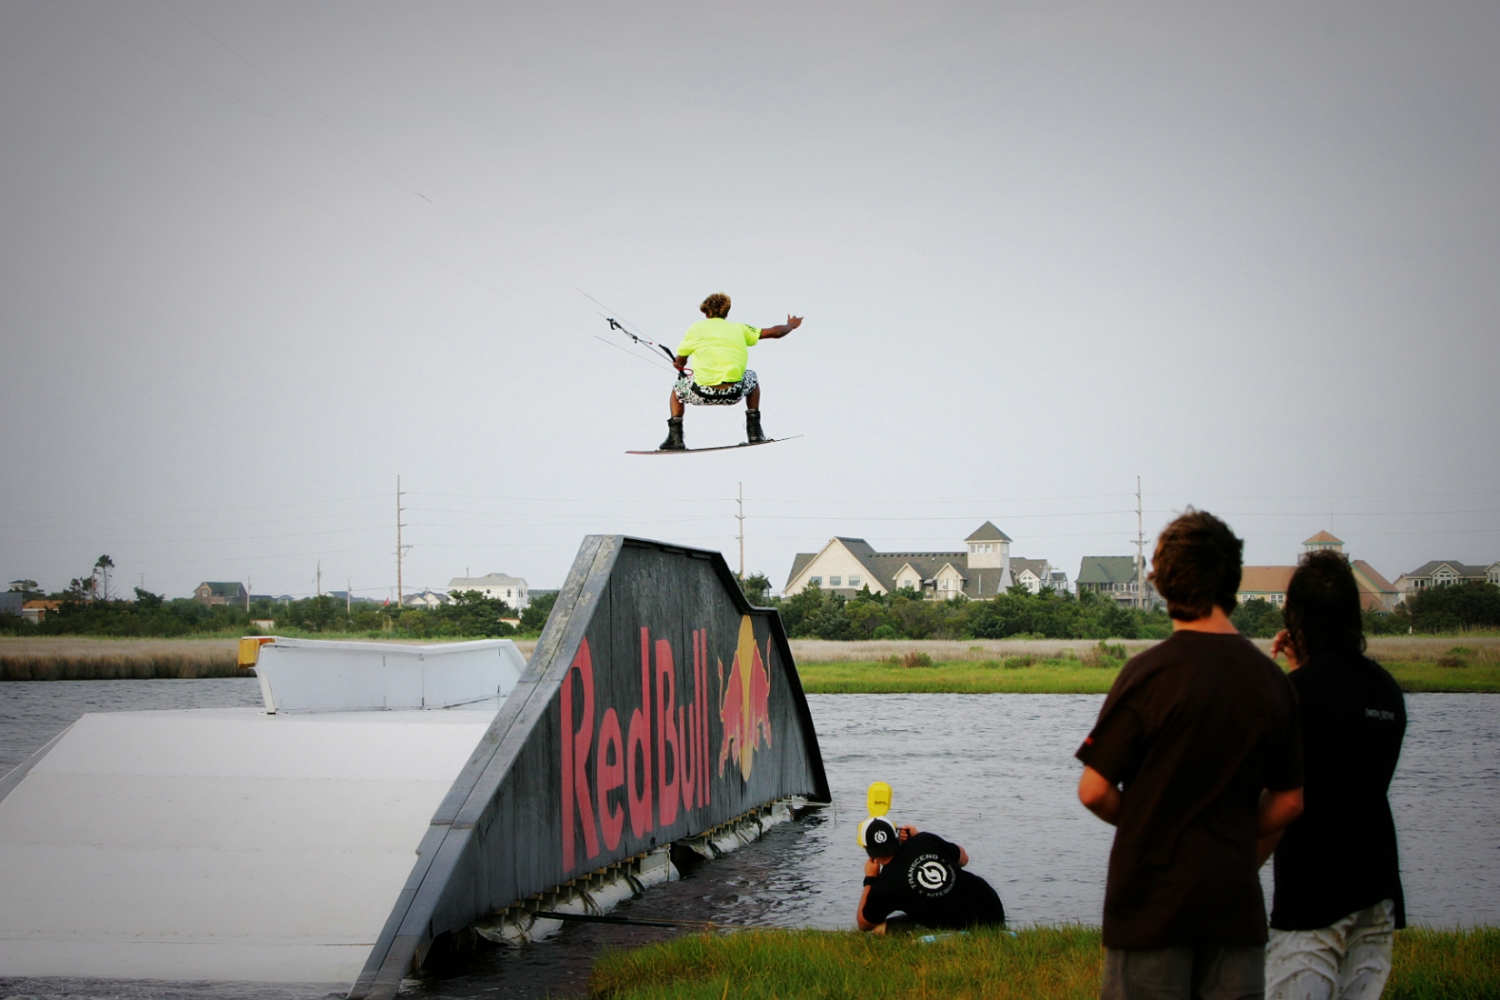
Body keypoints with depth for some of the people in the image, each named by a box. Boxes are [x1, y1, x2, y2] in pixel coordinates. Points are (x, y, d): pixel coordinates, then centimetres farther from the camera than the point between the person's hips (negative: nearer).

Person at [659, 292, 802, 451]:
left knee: (677, 389, 30)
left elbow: (680, 362, 19)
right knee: (751, 378, 35)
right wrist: (790, 326, 46)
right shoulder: (738, 329, 17)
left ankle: (675, 437, 13)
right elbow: (774, 332, 24)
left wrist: (681, 369, 45)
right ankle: (754, 432, 29)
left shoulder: (697, 328, 12)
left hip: (703, 394, -2)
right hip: (734, 394, 2)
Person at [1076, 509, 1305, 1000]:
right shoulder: (1271, 678, 3)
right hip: (1236, 901, 4)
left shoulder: (1151, 672, -11)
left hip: (1152, 898, -4)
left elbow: (1095, 790, -11)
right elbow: (1289, 800, 9)